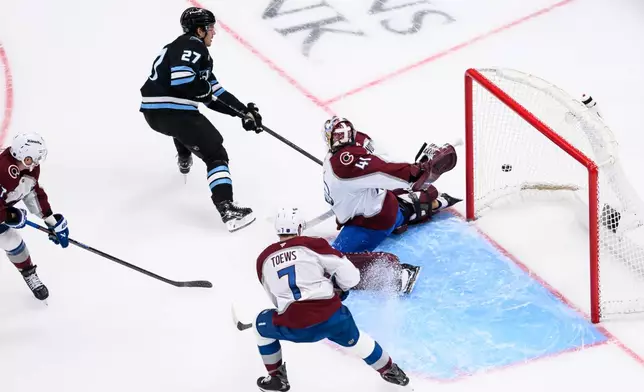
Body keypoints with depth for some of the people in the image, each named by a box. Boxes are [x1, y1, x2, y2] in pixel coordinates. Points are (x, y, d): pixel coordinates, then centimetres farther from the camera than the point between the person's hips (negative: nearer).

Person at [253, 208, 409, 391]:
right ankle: (391, 371, 44)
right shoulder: (312, 245, 2)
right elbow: (349, 275, 0)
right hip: (331, 317, 0)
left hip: (294, 327, 0)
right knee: (353, 339, 31)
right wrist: (339, 289, 22)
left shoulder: (264, 259, 11)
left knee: (262, 324, 30)